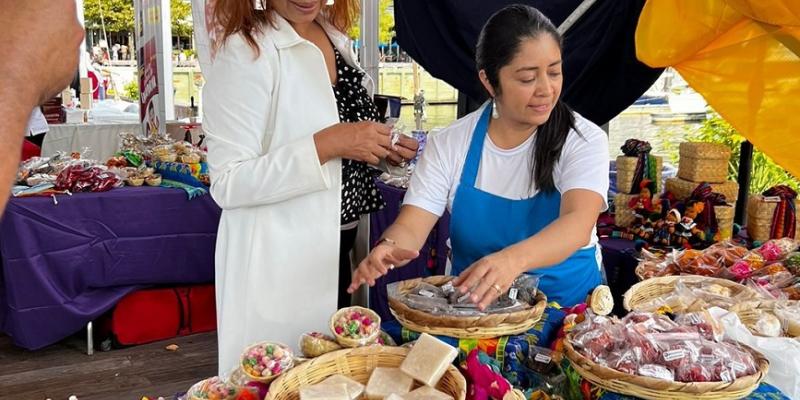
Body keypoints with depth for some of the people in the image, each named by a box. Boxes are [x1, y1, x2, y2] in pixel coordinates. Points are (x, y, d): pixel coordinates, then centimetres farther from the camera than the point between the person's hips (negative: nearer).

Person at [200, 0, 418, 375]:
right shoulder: (243, 49, -16)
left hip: (341, 245, 7)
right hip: (279, 259, -7)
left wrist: (381, 149, -1)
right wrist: (327, 144, -27)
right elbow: (227, 185, -20)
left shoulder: (335, 35, 6)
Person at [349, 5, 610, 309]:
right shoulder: (450, 144, -3)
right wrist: (389, 247, -33)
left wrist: (514, 259, -44)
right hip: (471, 306, 2)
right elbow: (411, 226, -8)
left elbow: (578, 224, -24)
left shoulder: (584, 140, -8)